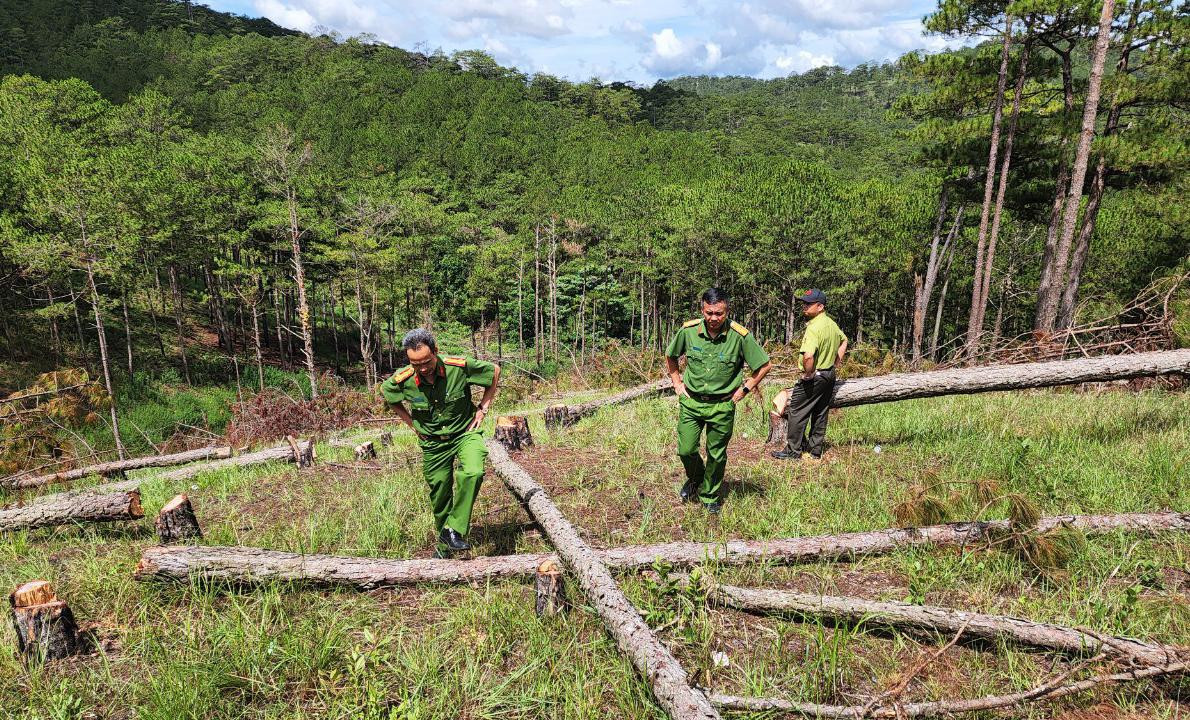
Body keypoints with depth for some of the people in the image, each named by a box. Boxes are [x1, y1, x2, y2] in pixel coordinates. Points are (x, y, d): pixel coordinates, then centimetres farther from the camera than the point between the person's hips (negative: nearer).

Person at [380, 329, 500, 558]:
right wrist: (411, 422, 3)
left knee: (472, 473, -30)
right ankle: (444, 543, 34)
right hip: (433, 442, 2)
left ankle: (453, 530, -17)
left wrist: (483, 408, -6)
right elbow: (384, 391, 7)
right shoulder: (403, 380, -19)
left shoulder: (460, 367, -25)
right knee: (439, 494, 10)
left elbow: (494, 370, -6)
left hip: (465, 433, -2)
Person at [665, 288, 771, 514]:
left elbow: (764, 365, -4)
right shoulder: (688, 331, -9)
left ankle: (710, 497, 30)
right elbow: (670, 357, 11)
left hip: (722, 405, -2)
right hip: (691, 402, 2)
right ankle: (694, 478, 36)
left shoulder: (740, 336, -16)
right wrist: (677, 383, 7)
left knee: (716, 455, 8)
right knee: (685, 450, 2)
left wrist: (744, 389, -4)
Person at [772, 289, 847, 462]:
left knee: (796, 412, 2)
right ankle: (816, 450, 24)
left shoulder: (814, 327, -24)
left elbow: (808, 355, -38)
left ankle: (793, 451, 7)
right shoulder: (831, 323, 7)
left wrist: (808, 373, -22)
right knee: (820, 414, 16)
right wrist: (836, 361, 22)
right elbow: (844, 340, 27)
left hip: (814, 377, -9)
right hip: (830, 375, 9)